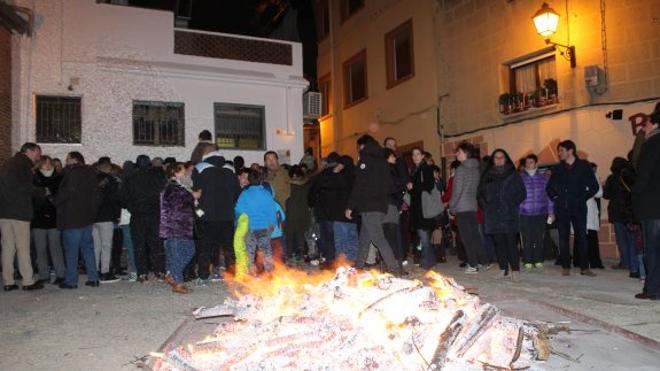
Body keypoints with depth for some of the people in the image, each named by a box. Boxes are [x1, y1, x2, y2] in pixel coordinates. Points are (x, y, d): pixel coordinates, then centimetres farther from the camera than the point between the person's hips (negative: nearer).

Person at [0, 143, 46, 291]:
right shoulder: (23, 165, -7)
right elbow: (27, 188, -15)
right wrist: (43, 191, 0)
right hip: (19, 212, -8)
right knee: (23, 247, -3)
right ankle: (28, 281, 1)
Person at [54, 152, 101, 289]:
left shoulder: (72, 172, -9)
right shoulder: (90, 173, 14)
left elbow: (68, 191, -18)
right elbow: (95, 194, 15)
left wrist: (55, 201, -2)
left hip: (72, 217, -7)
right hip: (88, 216, 8)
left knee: (71, 250, -1)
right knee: (88, 247, 11)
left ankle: (71, 281, 3)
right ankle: (93, 278, 11)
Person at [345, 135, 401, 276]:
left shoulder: (365, 160, -5)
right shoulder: (383, 162, 17)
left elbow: (359, 186, -13)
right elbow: (390, 186, 19)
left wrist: (350, 206, -11)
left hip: (369, 207, -8)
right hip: (381, 206, 8)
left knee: (378, 238, -12)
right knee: (364, 238, 15)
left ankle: (394, 268, -19)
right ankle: (358, 266, 21)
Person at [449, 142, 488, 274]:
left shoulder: (461, 170, -12)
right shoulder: (476, 169, 9)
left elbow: (457, 191, -13)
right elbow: (477, 188, 13)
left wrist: (452, 206, -3)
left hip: (462, 207, -7)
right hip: (473, 206, 7)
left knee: (466, 237, -1)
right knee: (474, 235, 14)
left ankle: (473, 265, 1)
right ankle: (484, 262, 16)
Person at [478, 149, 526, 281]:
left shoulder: (513, 174, 6)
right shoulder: (487, 176, 13)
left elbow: (522, 193, 4)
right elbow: (481, 193, 18)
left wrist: (513, 204, -6)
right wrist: (485, 205, 6)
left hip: (509, 215, -3)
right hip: (493, 215, 3)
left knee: (511, 241, -8)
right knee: (498, 242, 5)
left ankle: (515, 269, -1)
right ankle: (503, 268, 13)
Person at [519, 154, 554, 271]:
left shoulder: (543, 178, 10)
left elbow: (548, 195, 12)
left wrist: (551, 212, 9)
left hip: (540, 214, 2)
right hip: (524, 214, -1)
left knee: (539, 238, 2)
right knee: (527, 239, -2)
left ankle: (538, 261, 13)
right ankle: (528, 261, 6)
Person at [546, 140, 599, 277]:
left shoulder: (583, 166, 1)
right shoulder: (557, 168, 9)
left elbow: (594, 186, 3)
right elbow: (549, 187, 20)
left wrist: (584, 198, -1)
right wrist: (555, 198, 8)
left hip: (579, 207, -2)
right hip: (561, 208, 2)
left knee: (581, 236, -2)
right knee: (563, 237, 3)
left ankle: (584, 267, 5)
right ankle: (566, 267, 9)